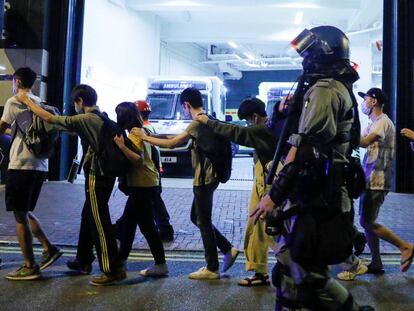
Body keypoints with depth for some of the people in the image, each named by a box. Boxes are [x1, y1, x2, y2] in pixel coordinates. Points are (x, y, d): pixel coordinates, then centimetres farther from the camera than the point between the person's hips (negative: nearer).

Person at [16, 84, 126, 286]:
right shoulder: (102, 118, 10)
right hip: (105, 174, 9)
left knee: (99, 222, -5)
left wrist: (26, 101, -1)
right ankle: (84, 261, 31)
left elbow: (50, 119, -12)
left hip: (96, 177, -9)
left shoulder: (85, 120, -15)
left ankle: (113, 270, 0)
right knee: (88, 217, 19)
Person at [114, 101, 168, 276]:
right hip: (145, 184, 10)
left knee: (146, 226, -4)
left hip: (143, 186, -10)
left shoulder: (133, 135, -14)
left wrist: (122, 146, -32)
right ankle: (121, 258, 28)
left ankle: (160, 265, 2)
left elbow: (139, 160, -25)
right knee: (128, 221, 17)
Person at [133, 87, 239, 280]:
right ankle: (228, 250, 20)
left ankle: (212, 269, 10)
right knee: (198, 218, 18)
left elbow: (171, 144, -19)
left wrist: (144, 137, -11)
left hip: (204, 179, -10)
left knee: (203, 222, 0)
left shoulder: (198, 123, -17)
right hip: (207, 177, 10)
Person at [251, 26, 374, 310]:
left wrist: (274, 194, -20)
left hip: (312, 196, -10)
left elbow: (303, 149, -21)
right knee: (289, 260, 15)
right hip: (323, 191, 10)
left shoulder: (323, 90, -14)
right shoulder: (341, 89, 18)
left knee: (309, 271, -2)